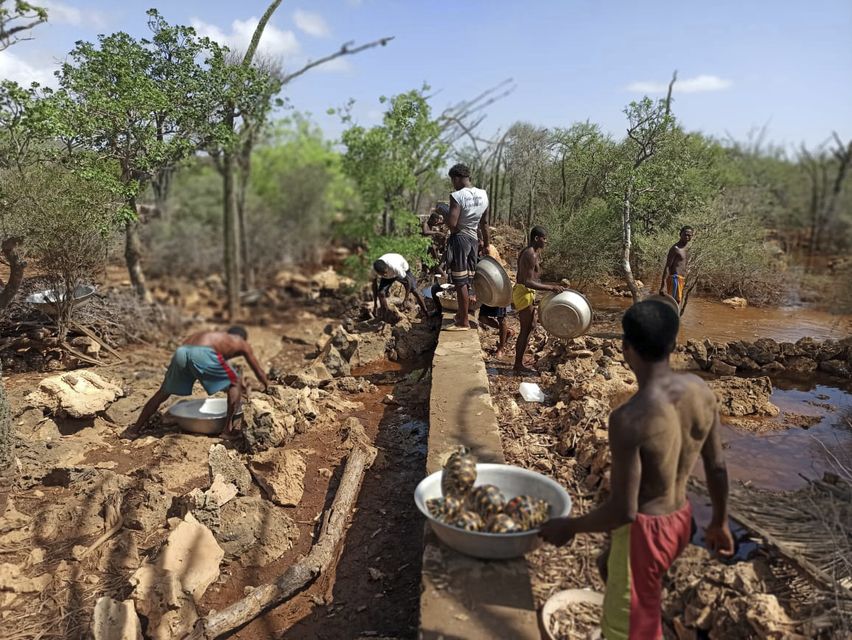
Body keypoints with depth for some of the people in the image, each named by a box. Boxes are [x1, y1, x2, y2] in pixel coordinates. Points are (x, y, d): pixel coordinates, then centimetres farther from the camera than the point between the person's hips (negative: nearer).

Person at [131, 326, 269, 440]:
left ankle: (135, 429, 31)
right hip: (202, 353, -6)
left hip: (181, 351, 6)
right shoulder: (242, 343, 27)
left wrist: (238, 380, 69)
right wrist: (268, 388, 49)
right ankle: (228, 430, 6)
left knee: (163, 392, 24)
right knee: (235, 384, 12)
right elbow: (259, 373, 33)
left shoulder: (216, 336, 42)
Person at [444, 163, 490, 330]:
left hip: (459, 239, -7)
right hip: (474, 239, 7)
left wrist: (446, 216, -2)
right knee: (468, 281, 16)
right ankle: (462, 314, 30)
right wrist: (486, 244, 21)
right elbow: (485, 223, 12)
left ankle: (464, 322, 3)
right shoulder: (483, 195, 5)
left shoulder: (457, 196, -17)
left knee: (460, 282, -2)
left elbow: (451, 224, -24)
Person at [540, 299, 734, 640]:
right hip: (680, 519, 7)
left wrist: (568, 526, -9)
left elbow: (623, 511, -26)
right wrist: (720, 522, 18)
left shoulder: (629, 418, -31)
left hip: (645, 529, -7)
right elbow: (717, 467, 2)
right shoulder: (700, 390, -10)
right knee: (611, 570, 34)